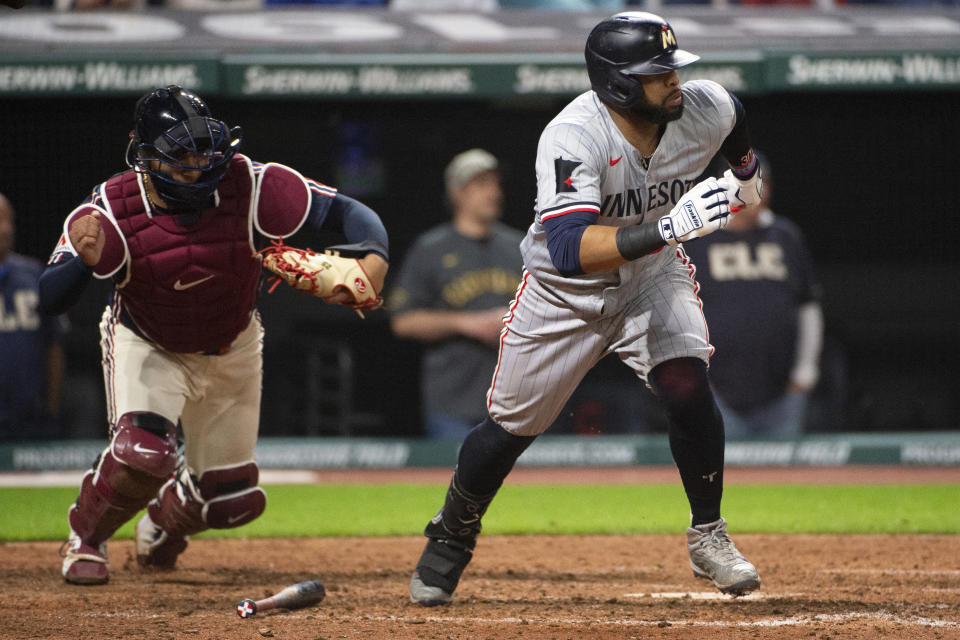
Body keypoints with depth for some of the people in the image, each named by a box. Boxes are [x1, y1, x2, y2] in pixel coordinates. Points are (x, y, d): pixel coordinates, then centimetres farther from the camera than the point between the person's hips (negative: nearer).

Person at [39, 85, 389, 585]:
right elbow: (50, 298, -31)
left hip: (230, 350, 3)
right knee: (142, 452, -30)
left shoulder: (250, 187, -29)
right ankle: (84, 540, 2)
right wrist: (85, 259, -53)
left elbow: (346, 211, -26)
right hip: (146, 345, -3)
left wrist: (374, 259, -48)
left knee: (232, 499, 7)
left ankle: (165, 520, 45)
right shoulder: (112, 212, -30)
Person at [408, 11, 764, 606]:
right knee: (511, 425, 8)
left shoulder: (706, 109, -21)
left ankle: (709, 537, -4)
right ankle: (451, 539, 35)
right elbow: (570, 248, -47)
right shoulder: (573, 138, -35)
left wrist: (746, 173, 26)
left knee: (688, 389, -23)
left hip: (652, 276, 2)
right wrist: (667, 226, -55)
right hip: (564, 291, -2)